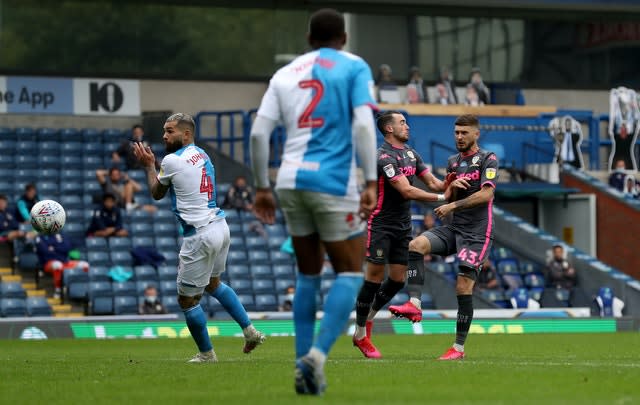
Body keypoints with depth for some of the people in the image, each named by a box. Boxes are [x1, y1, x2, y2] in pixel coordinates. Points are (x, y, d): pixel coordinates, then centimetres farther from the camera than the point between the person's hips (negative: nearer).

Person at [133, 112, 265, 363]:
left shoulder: (172, 160, -11)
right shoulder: (202, 155, 11)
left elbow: (157, 193, 6)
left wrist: (148, 166, 20)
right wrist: (153, 163, 23)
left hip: (200, 235, -9)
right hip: (220, 227, 9)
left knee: (187, 299, 5)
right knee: (213, 283, 30)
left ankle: (206, 354, 15)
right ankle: (249, 331, 26)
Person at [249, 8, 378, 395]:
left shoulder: (285, 74, 15)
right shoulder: (354, 68, 3)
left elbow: (258, 133, 8)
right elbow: (363, 125, -10)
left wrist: (262, 187, 15)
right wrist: (371, 183, -12)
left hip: (291, 182, 5)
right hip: (333, 183, -5)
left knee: (308, 275, 16)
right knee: (350, 273, 4)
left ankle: (304, 366, 11)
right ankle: (318, 354, -14)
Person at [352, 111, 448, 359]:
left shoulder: (410, 153, 12)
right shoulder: (384, 156, -17)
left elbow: (431, 181, 9)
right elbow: (407, 191, -23)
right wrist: (441, 198, -20)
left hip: (403, 226, 8)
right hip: (381, 224, -8)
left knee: (398, 280, 6)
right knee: (374, 278, -7)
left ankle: (368, 317, 27)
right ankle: (361, 335, 3)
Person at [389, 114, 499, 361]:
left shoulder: (488, 160, -4)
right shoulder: (453, 162, 16)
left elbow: (486, 194, -17)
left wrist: (453, 205, -18)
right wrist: (451, 186, -7)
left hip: (477, 233, -6)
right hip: (454, 228, 6)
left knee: (463, 287, -11)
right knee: (416, 245, -21)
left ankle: (458, 348, -2)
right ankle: (414, 305, -29)